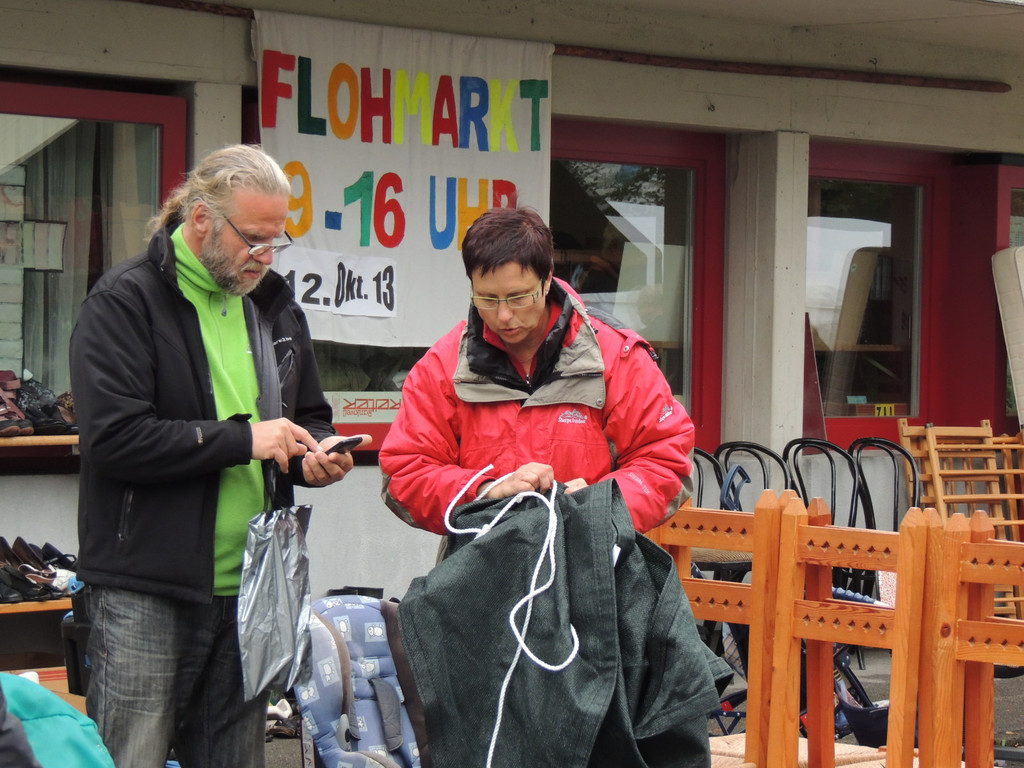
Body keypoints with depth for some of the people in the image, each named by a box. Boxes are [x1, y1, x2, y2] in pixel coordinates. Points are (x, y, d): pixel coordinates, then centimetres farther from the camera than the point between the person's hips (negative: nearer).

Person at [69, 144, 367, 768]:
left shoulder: (276, 306, 15)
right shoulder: (125, 301, -7)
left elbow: (311, 419, 27)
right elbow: (114, 436, -18)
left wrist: (317, 453, 2)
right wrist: (242, 439, -16)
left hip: (249, 589, 6)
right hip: (146, 592, -6)